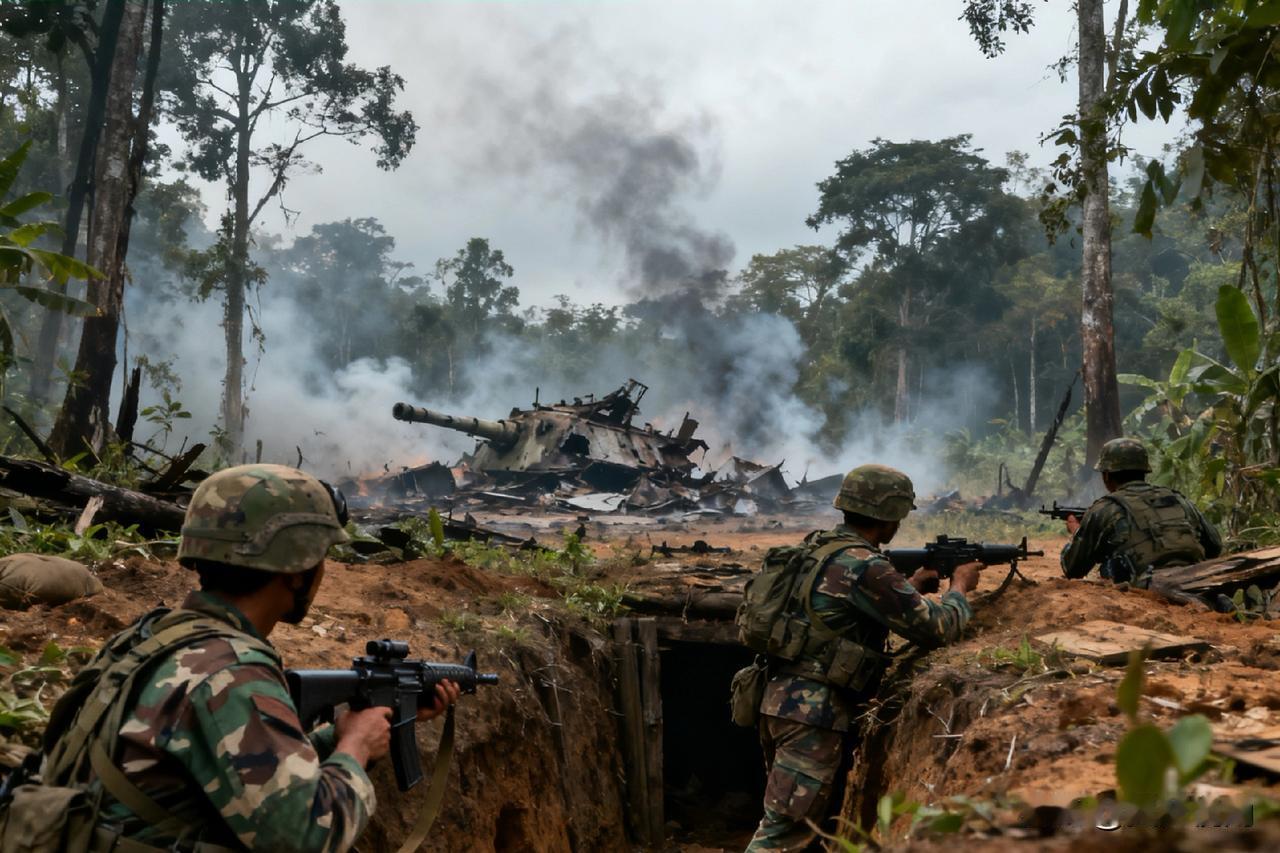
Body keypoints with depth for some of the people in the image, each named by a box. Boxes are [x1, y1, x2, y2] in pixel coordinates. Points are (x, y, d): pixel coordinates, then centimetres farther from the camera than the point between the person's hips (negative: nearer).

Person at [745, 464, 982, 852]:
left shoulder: (819, 548, 11)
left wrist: (911, 585, 28)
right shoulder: (864, 566, -16)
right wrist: (960, 586, 9)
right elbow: (937, 628, -10)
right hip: (811, 712, -9)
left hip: (783, 701, 9)